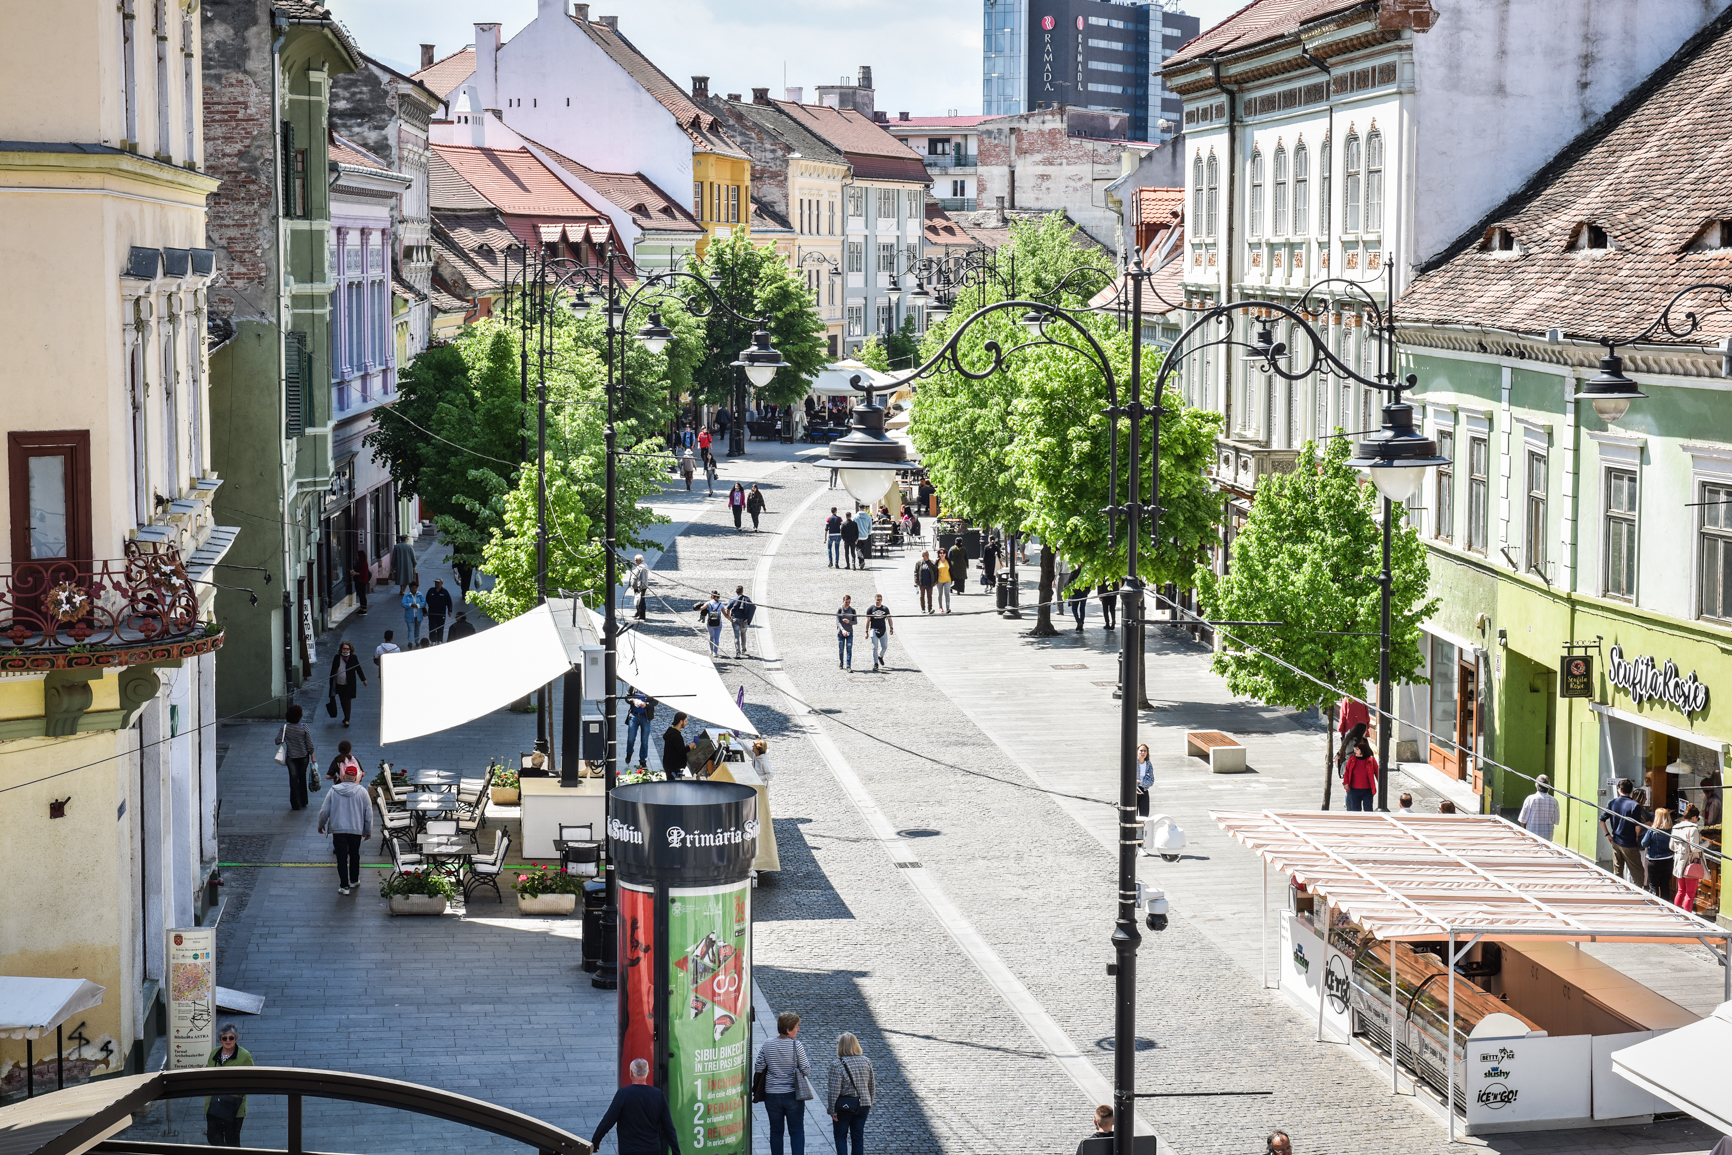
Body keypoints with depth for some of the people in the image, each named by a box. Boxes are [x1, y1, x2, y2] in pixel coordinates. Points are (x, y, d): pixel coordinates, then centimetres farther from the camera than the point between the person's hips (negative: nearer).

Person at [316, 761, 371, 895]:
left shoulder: (333, 791, -5)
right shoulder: (362, 791, -4)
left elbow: (324, 811, 0)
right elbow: (368, 813, 1)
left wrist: (321, 825, 18)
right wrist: (368, 831, 12)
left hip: (338, 830, -1)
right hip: (356, 830, 1)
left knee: (342, 857, 2)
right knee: (354, 855, 20)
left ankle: (344, 886, 0)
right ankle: (354, 880, 34)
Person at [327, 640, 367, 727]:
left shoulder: (353, 658, -3)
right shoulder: (337, 658, 1)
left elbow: (358, 669, 7)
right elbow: (333, 671, 7)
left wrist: (363, 679, 10)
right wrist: (331, 683, 7)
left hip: (349, 685, -3)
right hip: (339, 684, 3)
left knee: (347, 701, -6)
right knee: (343, 701, 10)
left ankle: (347, 720, -5)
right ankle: (346, 717, 28)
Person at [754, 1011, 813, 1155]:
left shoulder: (767, 1046, -3)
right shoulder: (796, 1046, -13)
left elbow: (758, 1068, -1)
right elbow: (806, 1070, -11)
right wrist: (808, 1062, 10)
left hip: (772, 1095, 3)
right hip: (792, 1095, -3)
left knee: (776, 1131, 12)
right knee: (797, 1131, 4)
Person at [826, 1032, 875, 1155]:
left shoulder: (837, 1064, -15)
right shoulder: (866, 1062, 0)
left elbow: (834, 1090, -17)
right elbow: (872, 1086, 7)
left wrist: (832, 1110, -9)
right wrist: (869, 1105, 19)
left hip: (844, 1106, -4)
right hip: (863, 1105, 4)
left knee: (840, 1137, 9)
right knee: (858, 1137, 13)